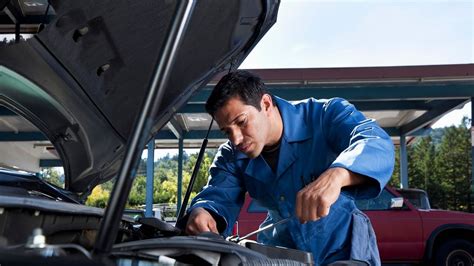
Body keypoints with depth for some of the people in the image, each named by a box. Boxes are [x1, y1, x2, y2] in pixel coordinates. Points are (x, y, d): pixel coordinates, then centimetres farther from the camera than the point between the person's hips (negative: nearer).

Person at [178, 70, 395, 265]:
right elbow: (218, 196, -12)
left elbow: (376, 144, -36)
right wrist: (201, 213, -38)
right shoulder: (232, 157, -4)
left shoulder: (325, 115, -20)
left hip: (341, 244, -3)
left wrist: (336, 175, -57)